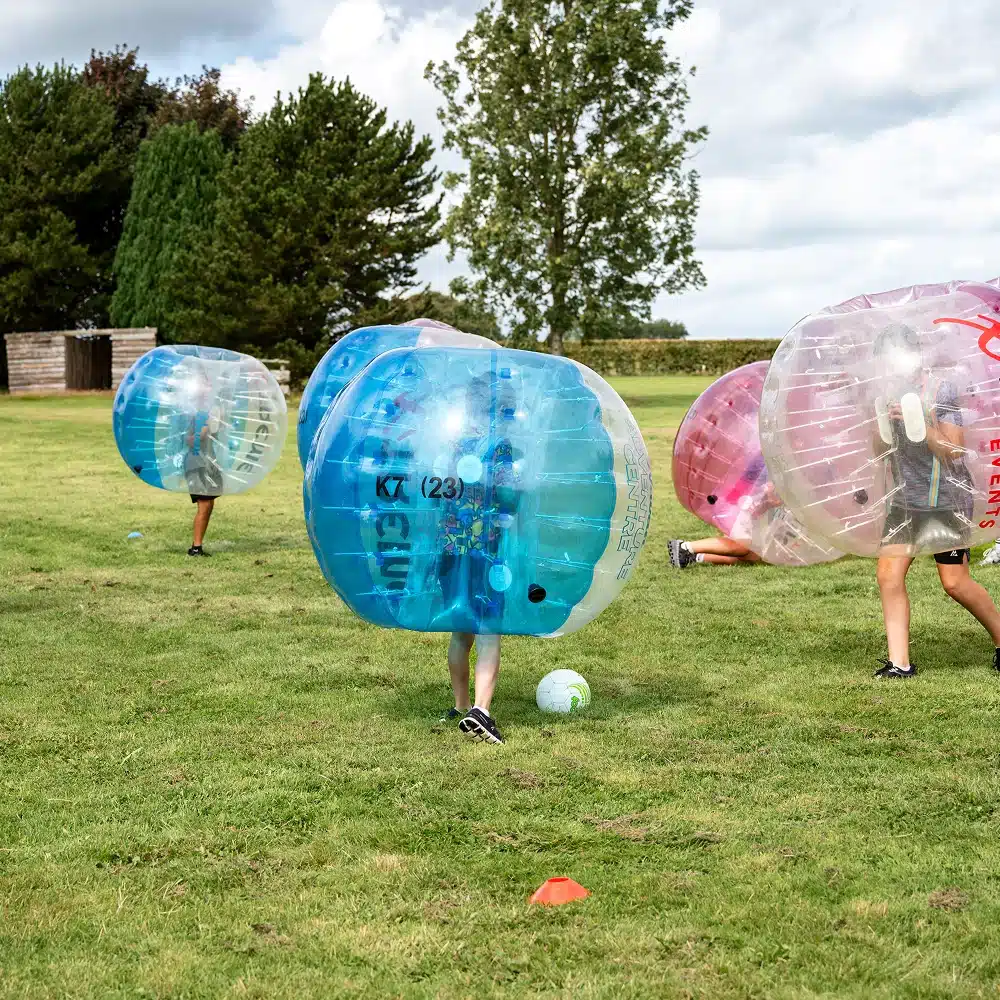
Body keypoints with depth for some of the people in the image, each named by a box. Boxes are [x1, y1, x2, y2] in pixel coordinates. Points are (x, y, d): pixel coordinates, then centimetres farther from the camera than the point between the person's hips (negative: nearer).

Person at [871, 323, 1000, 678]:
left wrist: (920, 422, -26)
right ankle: (899, 662, -2)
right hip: (904, 499, 5)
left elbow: (953, 451, -15)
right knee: (889, 573, -7)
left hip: (946, 498, -5)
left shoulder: (941, 391, -11)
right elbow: (879, 452, 9)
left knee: (955, 582, -5)